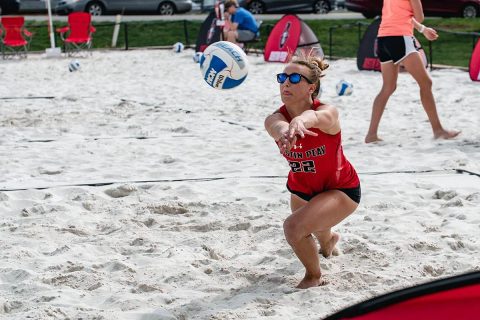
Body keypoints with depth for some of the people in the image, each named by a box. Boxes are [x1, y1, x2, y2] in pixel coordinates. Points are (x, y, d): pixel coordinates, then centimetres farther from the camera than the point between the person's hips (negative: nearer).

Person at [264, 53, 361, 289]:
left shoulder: (328, 113, -30)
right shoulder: (275, 119, -23)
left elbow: (314, 117, -56)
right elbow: (277, 125, -49)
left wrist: (300, 121, -81)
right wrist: (284, 132, -75)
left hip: (341, 190, -5)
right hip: (301, 189, 5)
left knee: (293, 227, -28)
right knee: (319, 233, 31)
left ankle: (314, 275, 2)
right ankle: (328, 241, 71)